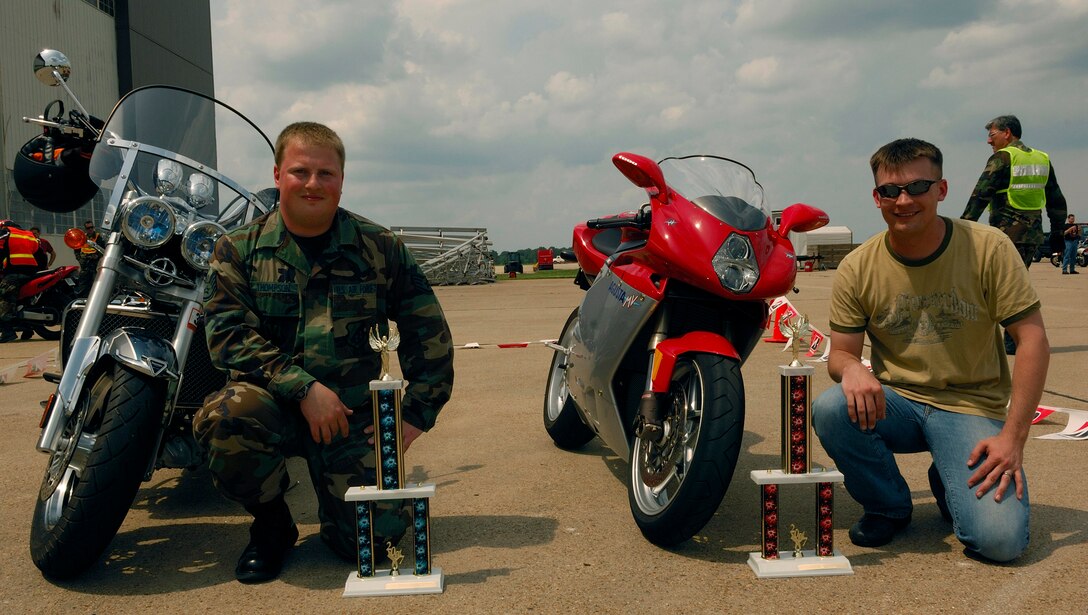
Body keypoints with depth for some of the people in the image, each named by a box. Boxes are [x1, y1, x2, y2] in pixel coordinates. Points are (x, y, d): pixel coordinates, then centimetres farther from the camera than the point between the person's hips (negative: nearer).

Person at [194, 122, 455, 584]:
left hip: (354, 411, 0)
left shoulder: (380, 248, 4)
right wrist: (303, 389, -20)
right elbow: (227, 333, -9)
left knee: (370, 537, -15)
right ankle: (271, 524, -3)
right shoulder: (239, 250, 3)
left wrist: (417, 414, 0)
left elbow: (429, 333, 8)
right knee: (226, 416, -34)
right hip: (273, 402, 1)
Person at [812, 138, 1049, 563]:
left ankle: (948, 484, 16)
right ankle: (889, 506, -1)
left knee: (1001, 540, -22)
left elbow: (1032, 341, -9)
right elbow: (840, 352, 1)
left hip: (972, 406, -1)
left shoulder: (988, 248, -8)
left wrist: (1013, 436, -17)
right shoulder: (857, 268, -4)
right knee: (829, 410, -32)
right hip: (894, 402, 2)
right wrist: (852, 369, -27)